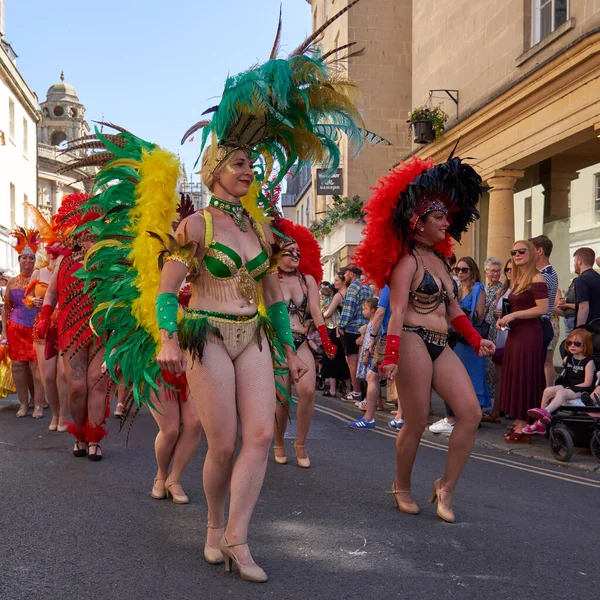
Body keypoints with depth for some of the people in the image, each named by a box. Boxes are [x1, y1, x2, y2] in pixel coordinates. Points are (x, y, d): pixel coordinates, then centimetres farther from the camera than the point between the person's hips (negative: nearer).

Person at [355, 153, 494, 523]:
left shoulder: (439, 259, 19)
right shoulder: (408, 261, -6)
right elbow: (397, 312, -15)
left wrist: (476, 339, 17)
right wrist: (390, 357, -24)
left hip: (440, 346, 8)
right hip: (413, 343, -8)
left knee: (471, 412, -5)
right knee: (417, 422, -3)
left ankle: (446, 488, 4)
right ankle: (402, 488, 19)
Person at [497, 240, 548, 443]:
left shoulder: (536, 278, -11)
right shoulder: (516, 280, 15)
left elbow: (542, 308, -19)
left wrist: (513, 315, -17)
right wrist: (504, 318, 5)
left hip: (529, 333, -9)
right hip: (514, 333, 9)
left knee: (524, 378, -5)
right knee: (514, 377, 10)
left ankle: (523, 427, 0)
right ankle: (518, 421, 16)